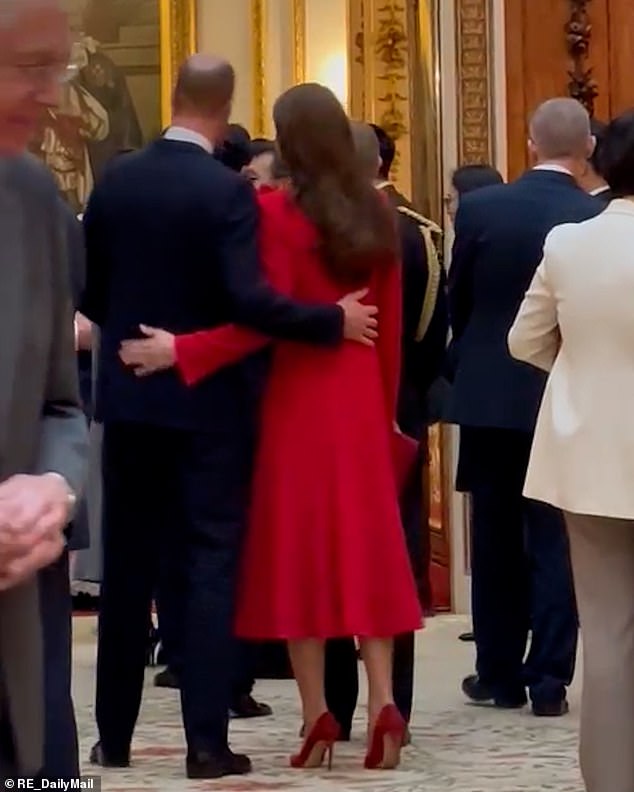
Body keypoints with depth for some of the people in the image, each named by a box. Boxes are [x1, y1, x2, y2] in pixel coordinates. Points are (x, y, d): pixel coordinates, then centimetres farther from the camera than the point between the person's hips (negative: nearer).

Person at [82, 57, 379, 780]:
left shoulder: (114, 180, 1)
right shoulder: (228, 191, -14)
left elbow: (88, 290, 7)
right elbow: (248, 300, -22)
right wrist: (334, 320, -13)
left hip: (129, 396, 4)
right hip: (208, 401, -4)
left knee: (127, 566, 11)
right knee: (211, 565, -1)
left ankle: (113, 734, 16)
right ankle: (207, 741, -5)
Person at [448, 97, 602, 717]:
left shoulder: (479, 208, -7)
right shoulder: (604, 220, -10)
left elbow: (457, 303, 2)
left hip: (490, 393, 1)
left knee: (496, 540, 11)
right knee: (556, 541, 5)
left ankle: (499, 672, 16)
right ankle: (549, 679, 3)